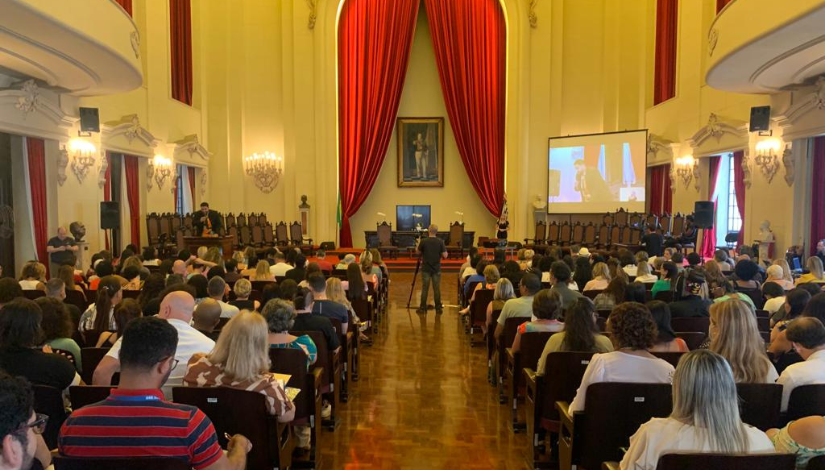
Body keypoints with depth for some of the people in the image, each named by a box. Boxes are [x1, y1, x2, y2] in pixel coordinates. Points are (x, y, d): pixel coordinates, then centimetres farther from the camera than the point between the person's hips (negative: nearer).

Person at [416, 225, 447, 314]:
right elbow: (445, 255, -6)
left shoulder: (424, 241, -8)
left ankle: (423, 308, 7)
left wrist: (418, 245, 21)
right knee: (437, 289, 5)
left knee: (424, 288, 4)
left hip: (426, 269, -1)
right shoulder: (440, 242, -6)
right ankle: (438, 308, 8)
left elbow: (418, 253, 5)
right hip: (436, 269, 1)